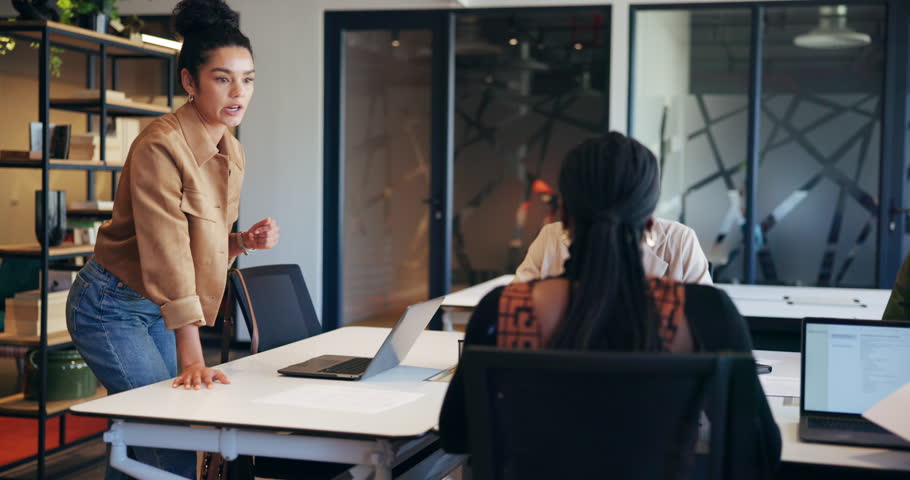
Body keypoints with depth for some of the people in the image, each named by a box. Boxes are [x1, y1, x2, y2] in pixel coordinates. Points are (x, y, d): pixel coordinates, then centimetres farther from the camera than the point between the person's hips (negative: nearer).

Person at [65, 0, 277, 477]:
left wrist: (245, 241, -7)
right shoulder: (161, 146, -23)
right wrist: (192, 357, -33)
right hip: (112, 307, -8)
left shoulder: (231, 154, 4)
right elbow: (167, 253, -29)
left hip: (157, 311, 8)